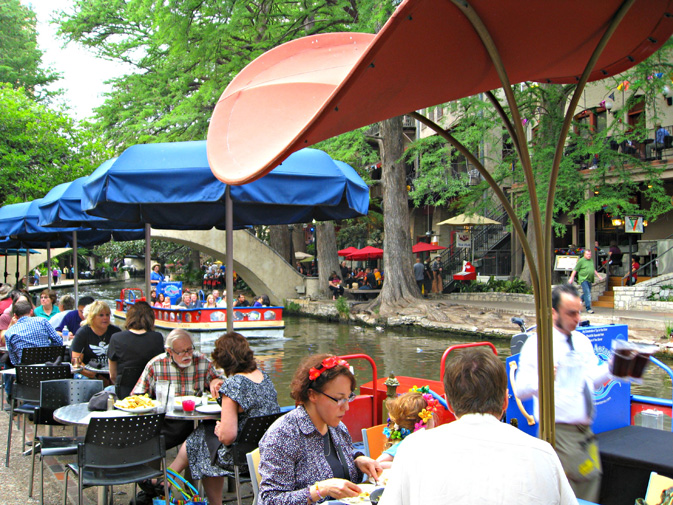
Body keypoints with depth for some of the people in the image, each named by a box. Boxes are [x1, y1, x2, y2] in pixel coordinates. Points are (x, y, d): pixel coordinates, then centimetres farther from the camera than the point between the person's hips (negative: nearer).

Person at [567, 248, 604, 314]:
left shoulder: (591, 261, 16)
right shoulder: (581, 261, -5)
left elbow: (594, 270, 28)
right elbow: (575, 270, -4)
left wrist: (599, 276, 24)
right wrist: (571, 278, -7)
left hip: (589, 280, 7)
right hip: (583, 279, -7)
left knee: (586, 293, 10)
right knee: (587, 293, -12)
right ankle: (588, 308, -10)